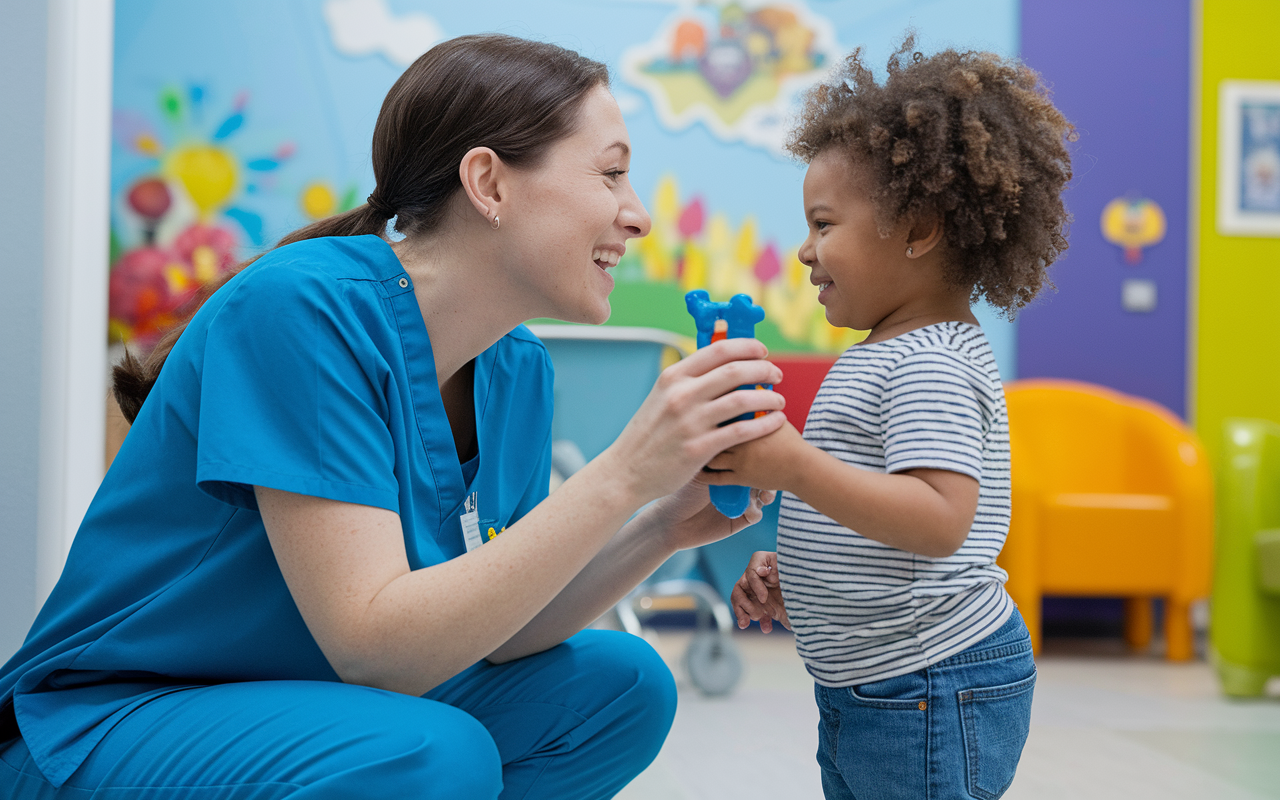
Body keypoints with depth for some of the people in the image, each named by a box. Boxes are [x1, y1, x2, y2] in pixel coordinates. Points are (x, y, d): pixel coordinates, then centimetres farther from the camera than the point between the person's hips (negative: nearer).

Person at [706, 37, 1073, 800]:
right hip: (865, 691, 11)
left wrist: (793, 464, -34)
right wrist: (794, 576, 16)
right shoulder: (890, 352, 16)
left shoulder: (930, 365, -18)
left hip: (932, 692, -11)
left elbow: (941, 520, -30)